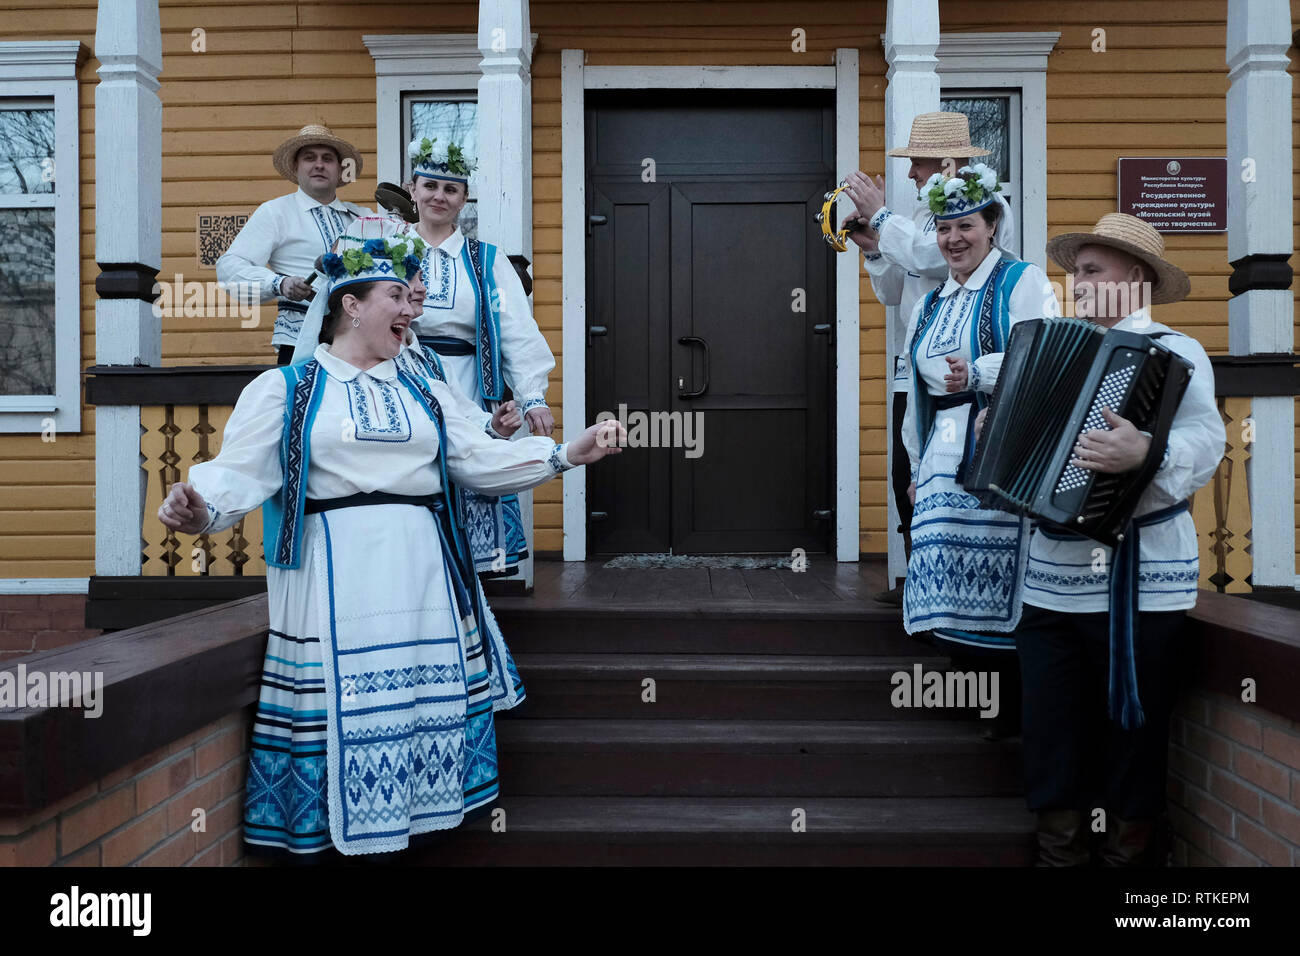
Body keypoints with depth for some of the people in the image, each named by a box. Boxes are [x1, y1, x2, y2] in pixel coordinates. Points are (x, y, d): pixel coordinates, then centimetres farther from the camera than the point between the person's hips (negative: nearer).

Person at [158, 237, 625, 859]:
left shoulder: (426, 393, 18)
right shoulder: (284, 389, 5)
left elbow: (481, 459, 11)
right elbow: (242, 470, -5)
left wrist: (568, 454, -1)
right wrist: (202, 511, -27)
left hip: (425, 573, 4)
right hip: (335, 576, -4)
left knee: (433, 698, 3)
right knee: (341, 707, -3)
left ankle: (422, 815, 19)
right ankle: (340, 830, 14)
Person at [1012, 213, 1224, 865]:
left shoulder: (1174, 352, -3)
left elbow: (1204, 438, -19)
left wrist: (1144, 453, -37)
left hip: (1136, 580, -6)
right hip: (1053, 571, 6)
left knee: (1130, 726, 4)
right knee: (1052, 730, 9)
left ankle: (1128, 851, 20)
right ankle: (1060, 849, 23)